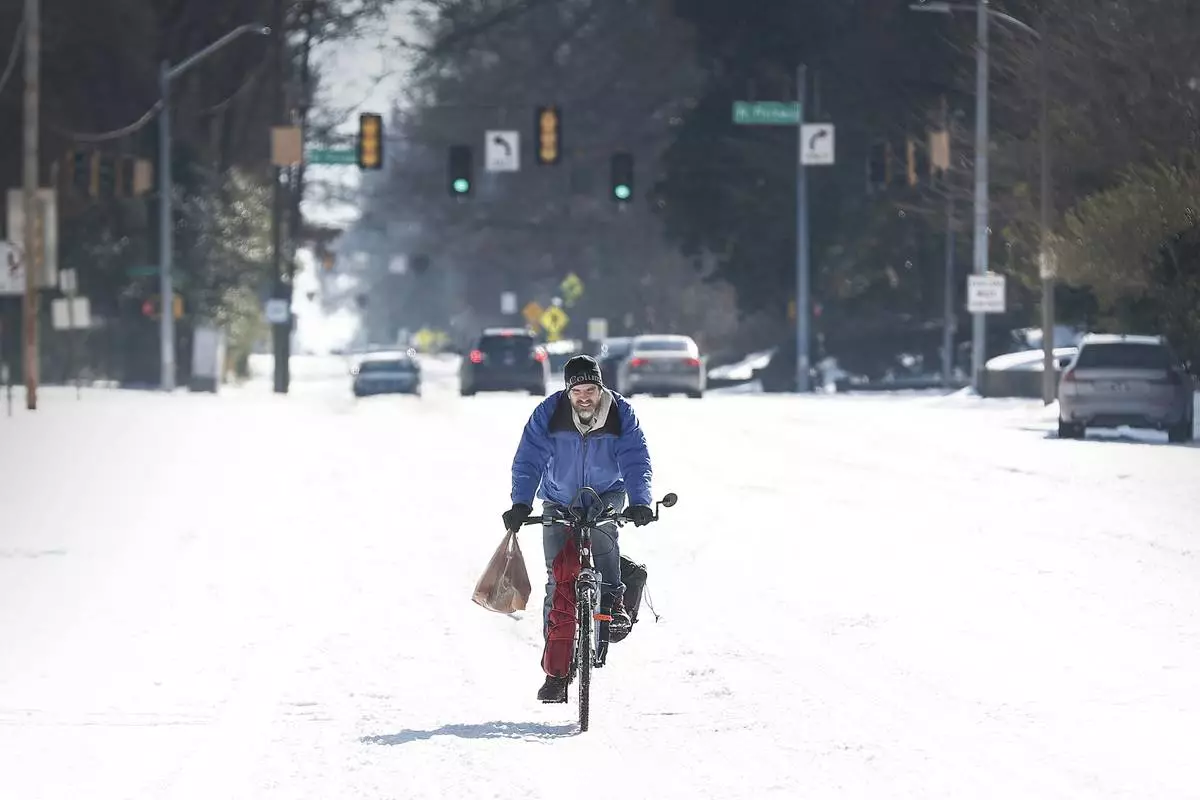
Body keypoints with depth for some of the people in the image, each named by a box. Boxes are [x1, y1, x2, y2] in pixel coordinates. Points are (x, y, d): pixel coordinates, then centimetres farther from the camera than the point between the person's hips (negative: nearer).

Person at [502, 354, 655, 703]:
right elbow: (528, 462, -19)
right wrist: (521, 504, -33)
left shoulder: (622, 414, -15)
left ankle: (613, 604, -19)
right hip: (559, 502, 0)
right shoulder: (548, 414, -17)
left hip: (606, 495, 0)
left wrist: (640, 503, -36)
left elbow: (636, 461, -20)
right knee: (560, 582, -8)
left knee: (601, 530, -37)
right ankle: (556, 672, -5)